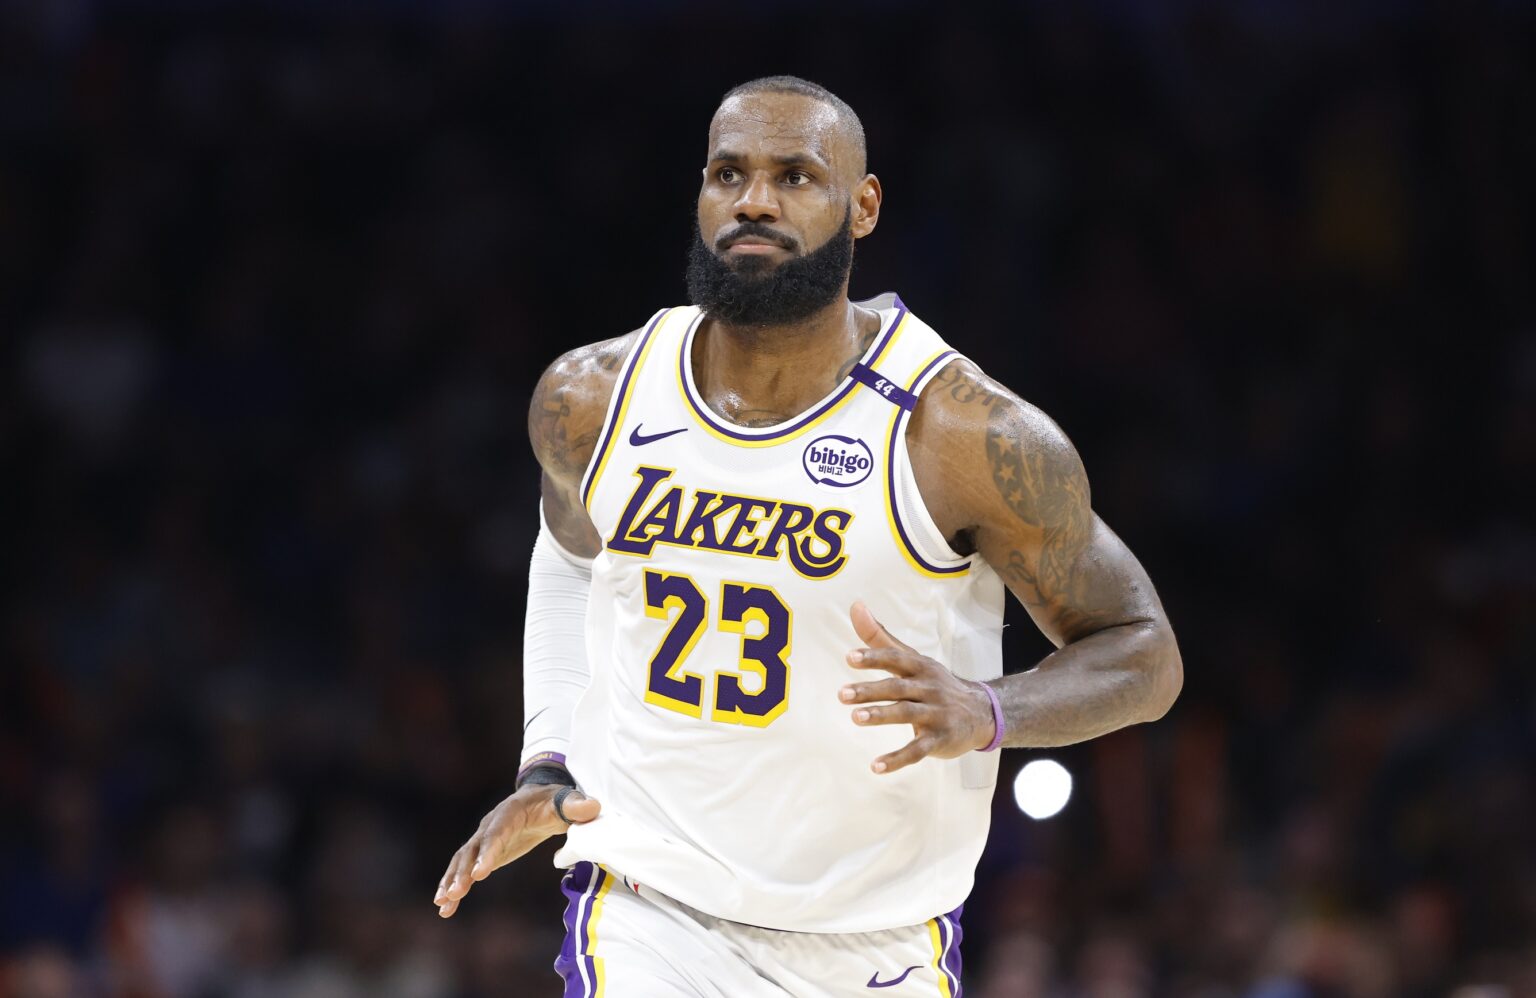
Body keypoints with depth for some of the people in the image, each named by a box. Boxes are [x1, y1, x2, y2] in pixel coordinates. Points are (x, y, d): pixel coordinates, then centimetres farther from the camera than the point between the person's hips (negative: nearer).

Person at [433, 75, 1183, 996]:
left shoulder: (969, 437, -14)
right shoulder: (590, 402, -3)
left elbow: (1145, 655, -5)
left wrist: (986, 712, -25)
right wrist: (548, 767, 9)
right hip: (650, 920, 1)